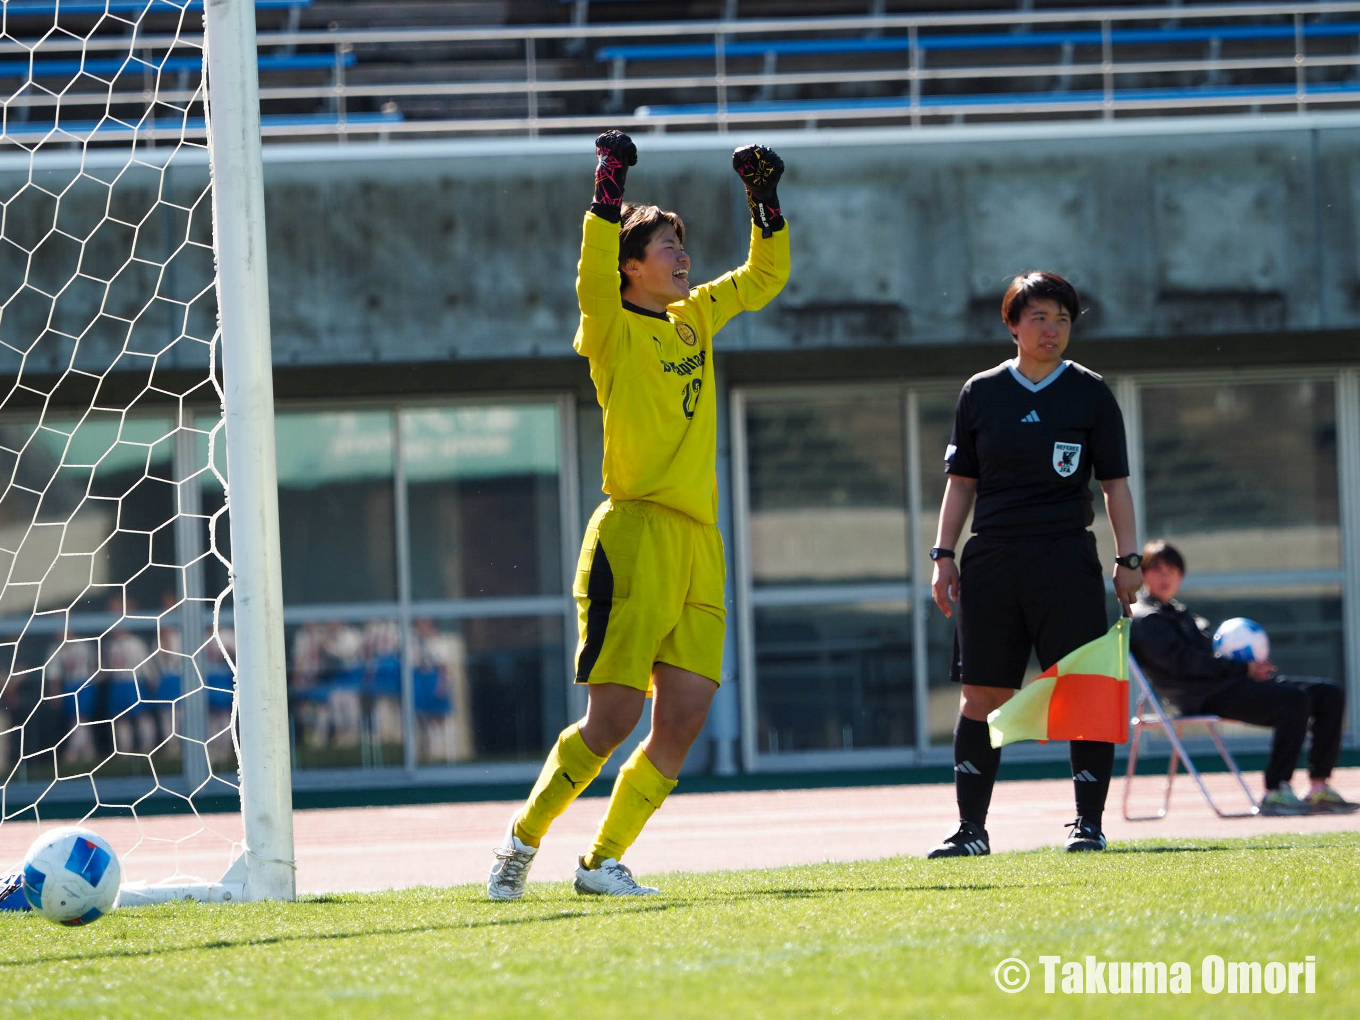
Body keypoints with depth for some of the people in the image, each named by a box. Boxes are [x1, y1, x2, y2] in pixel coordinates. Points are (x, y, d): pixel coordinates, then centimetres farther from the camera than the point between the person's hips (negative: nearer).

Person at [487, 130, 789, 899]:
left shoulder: (694, 321, 17)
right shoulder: (614, 329, -3)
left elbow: (765, 276, 28)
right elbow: (594, 275, -24)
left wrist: (765, 198, 16)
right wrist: (610, 188, -29)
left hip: (699, 546, 7)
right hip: (635, 537, -7)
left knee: (685, 718, -2)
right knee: (613, 716, -9)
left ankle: (604, 862, 7)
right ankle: (522, 841, 9)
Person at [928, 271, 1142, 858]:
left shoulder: (1090, 394, 5)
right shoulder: (980, 393, 10)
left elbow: (1115, 484, 6)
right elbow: (961, 481, 14)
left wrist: (1127, 559, -2)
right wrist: (944, 555, 6)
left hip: (1066, 560, -2)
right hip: (991, 560, 2)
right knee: (982, 697, 0)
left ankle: (1088, 822, 1)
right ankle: (971, 829, 3)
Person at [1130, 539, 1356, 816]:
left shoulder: (1177, 613, 29)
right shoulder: (1145, 619, -3)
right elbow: (1182, 661, -13)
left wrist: (1249, 667, 5)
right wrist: (1242, 669, -15)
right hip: (1205, 697, -10)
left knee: (1329, 694, 0)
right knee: (1294, 699, -30)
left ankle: (1319, 788, -4)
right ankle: (1275, 793, -28)